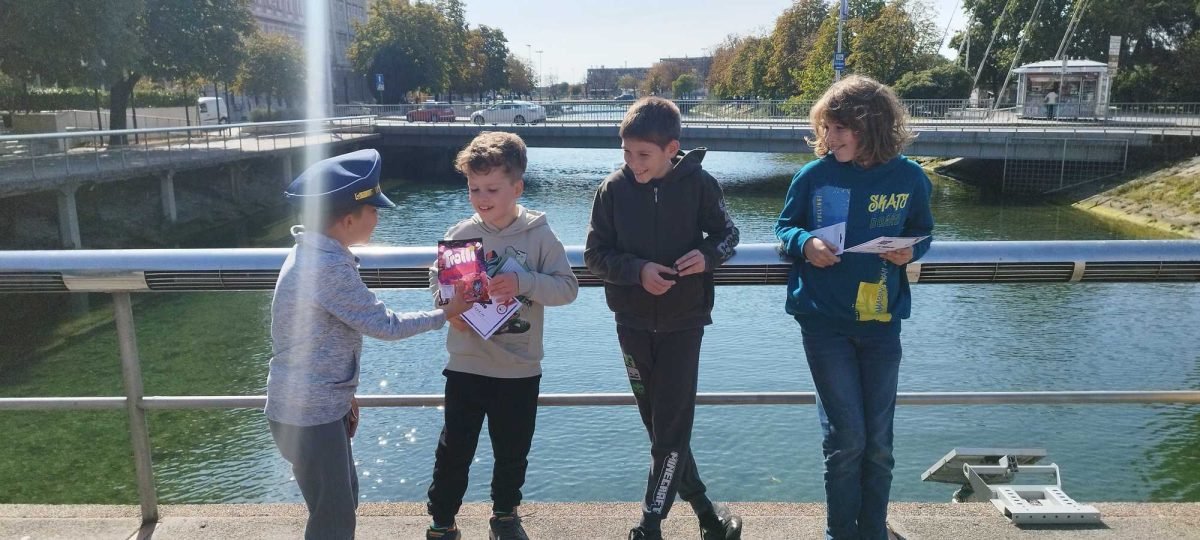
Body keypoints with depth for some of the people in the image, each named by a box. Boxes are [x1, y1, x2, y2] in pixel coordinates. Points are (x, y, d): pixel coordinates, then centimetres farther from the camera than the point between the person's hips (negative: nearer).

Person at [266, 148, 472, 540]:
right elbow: (384, 325, -18)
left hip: (318, 404, 10)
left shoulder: (314, 254, 6)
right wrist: (445, 314, -5)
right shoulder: (328, 267, -26)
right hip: (309, 414, -10)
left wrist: (343, 396, 19)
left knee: (343, 502, 22)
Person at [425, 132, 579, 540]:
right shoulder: (460, 234, -6)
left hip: (520, 369, 0)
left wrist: (523, 282, -25)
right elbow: (438, 281, 4)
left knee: (513, 452, 17)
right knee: (454, 450, 9)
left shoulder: (539, 235, -9)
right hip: (466, 365, 0)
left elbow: (568, 288, -10)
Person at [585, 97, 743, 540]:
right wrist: (639, 270, -20)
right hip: (633, 324, 3)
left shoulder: (698, 184, -9)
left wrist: (707, 255, -18)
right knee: (658, 424, 13)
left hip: (683, 322, -2)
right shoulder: (613, 189, -6)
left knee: (671, 429, -3)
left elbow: (726, 234, 4)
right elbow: (595, 255, -3)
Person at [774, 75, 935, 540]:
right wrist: (805, 242, -17)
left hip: (881, 321, 2)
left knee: (878, 441, 11)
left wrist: (910, 251, -12)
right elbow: (785, 226, 4)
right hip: (824, 321, -2)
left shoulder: (908, 178, -2)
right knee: (846, 437, 0)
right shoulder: (814, 175, -6)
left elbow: (922, 233, 11)